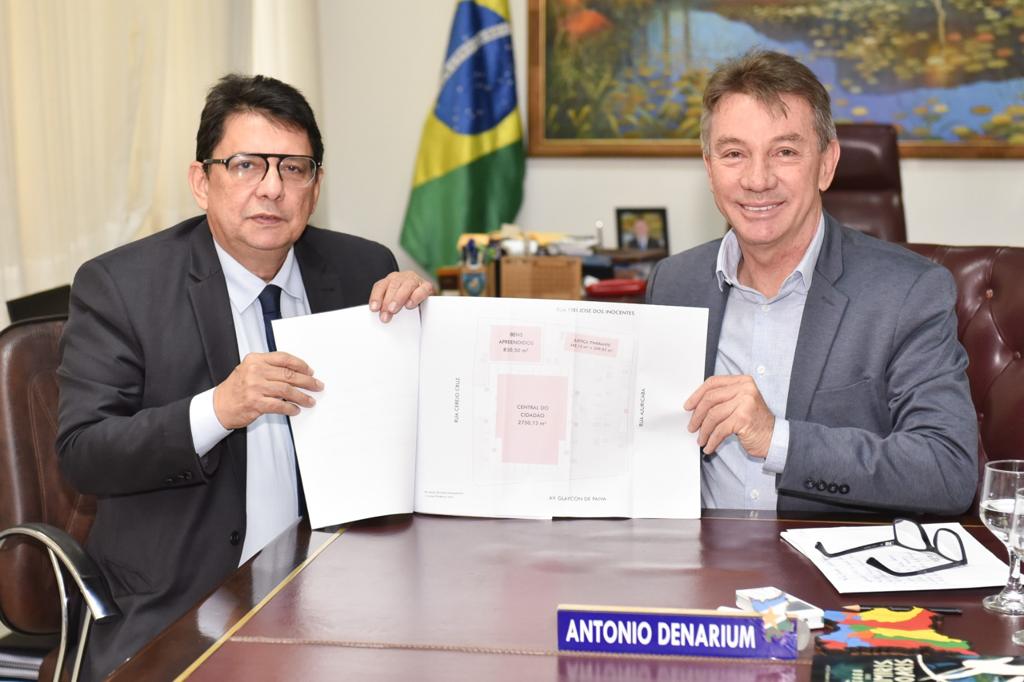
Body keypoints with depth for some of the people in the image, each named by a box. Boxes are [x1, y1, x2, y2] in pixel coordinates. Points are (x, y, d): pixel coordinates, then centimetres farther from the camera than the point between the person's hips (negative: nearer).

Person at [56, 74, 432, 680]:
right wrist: (217, 409, -25)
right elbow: (81, 455, -10)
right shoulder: (119, 286, -4)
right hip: (183, 605, -3)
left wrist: (415, 316, -8)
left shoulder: (363, 268, 5)